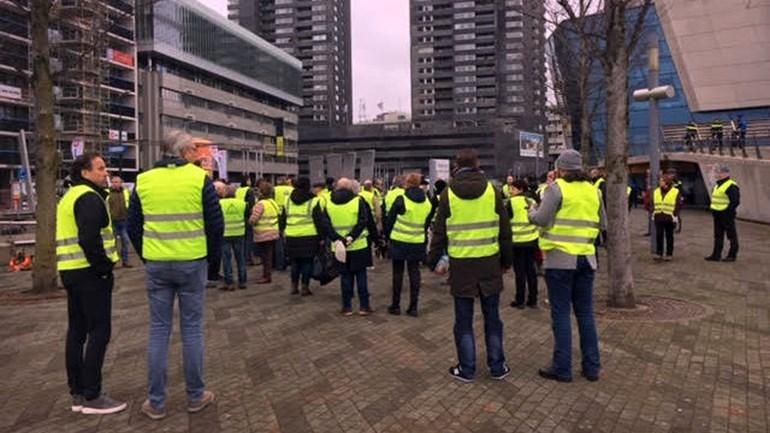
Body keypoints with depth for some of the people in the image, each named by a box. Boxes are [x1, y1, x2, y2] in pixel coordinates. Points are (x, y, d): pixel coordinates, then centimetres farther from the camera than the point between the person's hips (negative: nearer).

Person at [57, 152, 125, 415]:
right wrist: (105, 268, -16)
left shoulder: (70, 196, 19)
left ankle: (77, 393, 20)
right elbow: (89, 239, -24)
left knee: (77, 331, 13)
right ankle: (92, 397, -2)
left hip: (70, 271, 10)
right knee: (99, 332, -6)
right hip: (89, 273, -10)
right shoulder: (89, 197, -13)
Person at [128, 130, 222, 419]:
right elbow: (216, 223, -5)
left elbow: (133, 225, 8)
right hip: (192, 263, -2)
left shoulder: (144, 180, 4)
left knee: (159, 330, 9)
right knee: (192, 328, 7)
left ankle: (156, 402, 15)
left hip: (156, 265, 3)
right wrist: (213, 255, 8)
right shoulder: (199, 178, -5)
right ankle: (195, 396, 17)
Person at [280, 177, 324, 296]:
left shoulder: (288, 200, 10)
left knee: (295, 261, 15)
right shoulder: (313, 201, -6)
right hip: (309, 237, -4)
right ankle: (305, 287, 7)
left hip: (292, 236, 4)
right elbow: (319, 220, -7)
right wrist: (321, 236, -2)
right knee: (307, 262, 5)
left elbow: (283, 218, 16)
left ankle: (294, 286, 21)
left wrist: (283, 231, 26)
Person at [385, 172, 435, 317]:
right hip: (418, 243, 4)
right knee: (414, 273, 9)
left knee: (398, 273, 7)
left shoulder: (401, 200, -13)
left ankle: (395, 305, 13)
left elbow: (390, 220, -6)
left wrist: (388, 235, 8)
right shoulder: (427, 202, 3)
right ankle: (413, 307, 11)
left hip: (399, 241, -3)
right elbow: (428, 223, 12)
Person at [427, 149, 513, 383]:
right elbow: (505, 229, 2)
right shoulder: (492, 190, -2)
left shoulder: (448, 194, -4)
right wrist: (506, 259, 13)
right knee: (492, 317, 13)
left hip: (461, 264, -1)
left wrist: (433, 260, 9)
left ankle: (466, 369, 16)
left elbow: (439, 232, -1)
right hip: (489, 262, 1)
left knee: (464, 320, 9)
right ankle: (497, 367, 22)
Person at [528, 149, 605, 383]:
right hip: (586, 258, 5)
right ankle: (592, 367, 20)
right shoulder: (593, 190, 9)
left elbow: (542, 219, -12)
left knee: (561, 314, 2)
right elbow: (601, 222, 16)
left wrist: (531, 212, 8)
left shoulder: (557, 188, -9)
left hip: (560, 258, -5)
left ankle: (562, 368, 8)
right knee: (585, 313, 13)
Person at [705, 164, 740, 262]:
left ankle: (732, 255, 8)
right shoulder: (718, 185, 16)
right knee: (718, 236, 11)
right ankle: (716, 255, 16)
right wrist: (714, 210, 15)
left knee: (731, 235, 2)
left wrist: (728, 212, -19)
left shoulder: (731, 186, -14)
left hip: (726, 215, -9)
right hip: (717, 215, 9)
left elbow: (735, 201, -18)